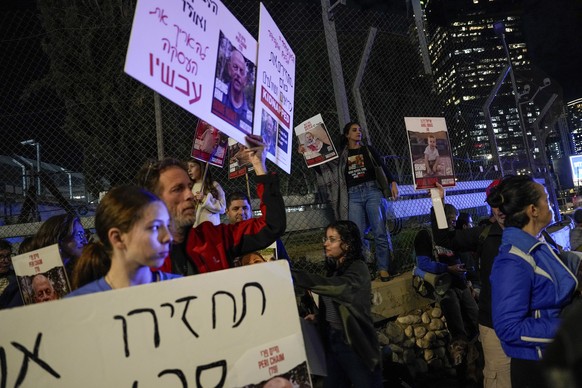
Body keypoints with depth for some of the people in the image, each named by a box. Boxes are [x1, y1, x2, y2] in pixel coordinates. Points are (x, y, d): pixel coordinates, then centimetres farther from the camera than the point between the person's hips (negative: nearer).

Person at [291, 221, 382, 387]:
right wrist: (319, 317, -2)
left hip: (354, 343, -7)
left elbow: (333, 286, -36)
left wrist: (288, 273, -41)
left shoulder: (358, 269, -17)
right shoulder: (334, 267, 7)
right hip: (331, 339, 7)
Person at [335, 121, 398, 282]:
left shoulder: (368, 150, 14)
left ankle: (383, 268, 1)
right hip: (353, 196, 0)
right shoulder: (341, 155, 13)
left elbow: (382, 167, 7)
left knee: (380, 232, -5)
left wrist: (392, 183, -9)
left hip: (372, 191, 0)